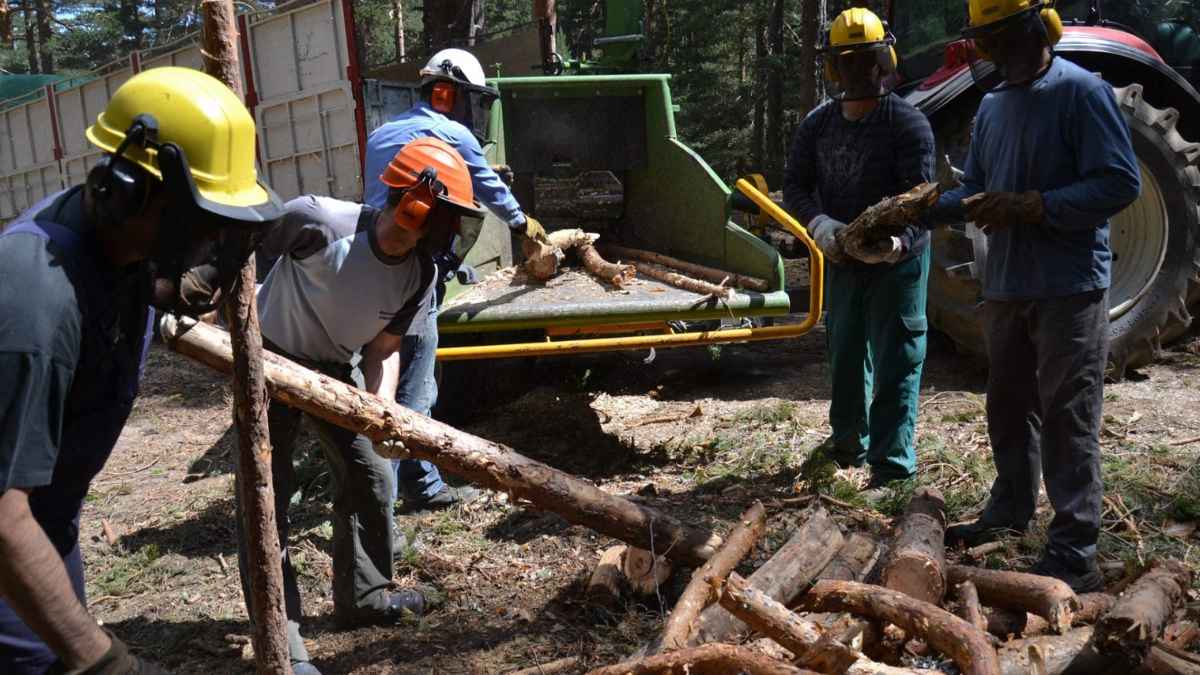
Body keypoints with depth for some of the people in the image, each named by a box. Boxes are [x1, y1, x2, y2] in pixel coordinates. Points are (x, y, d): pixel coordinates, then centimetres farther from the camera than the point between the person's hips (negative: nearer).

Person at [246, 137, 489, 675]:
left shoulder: (419, 275, -15)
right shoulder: (318, 221, -32)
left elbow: (382, 349, -7)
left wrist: (382, 406, -23)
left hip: (336, 370, 6)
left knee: (370, 479, 8)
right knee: (267, 493, -7)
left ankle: (364, 596, 28)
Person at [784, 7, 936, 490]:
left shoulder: (908, 124, -14)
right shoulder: (817, 125, 2)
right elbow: (796, 185, -2)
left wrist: (897, 240, -41)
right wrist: (820, 224, -22)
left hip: (897, 260, -6)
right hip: (841, 259, 6)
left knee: (895, 364, -3)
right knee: (845, 355, 19)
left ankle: (892, 468, 1)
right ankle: (848, 442, 38)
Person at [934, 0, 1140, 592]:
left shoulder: (1081, 93, -10)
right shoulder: (992, 105, 13)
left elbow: (1120, 183, -16)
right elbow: (974, 188, 19)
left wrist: (1030, 206, -23)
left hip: (1069, 286, -7)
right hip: (1006, 284, 8)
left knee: (1067, 418, -6)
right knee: (1009, 405, 18)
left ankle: (1074, 554, -1)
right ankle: (1010, 510, 34)